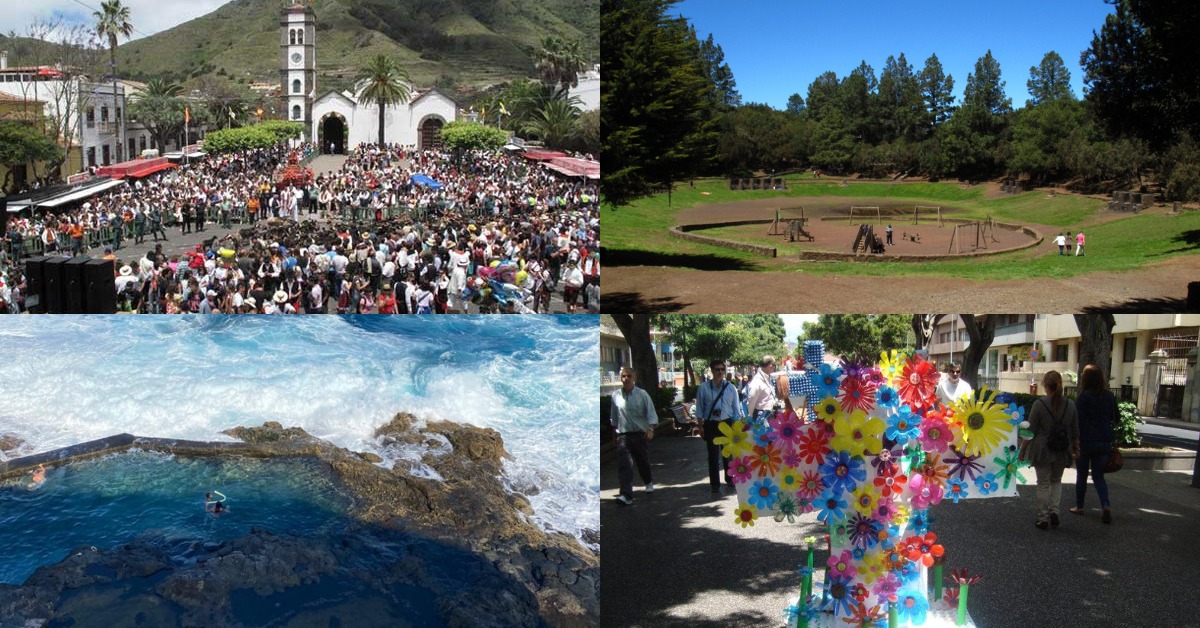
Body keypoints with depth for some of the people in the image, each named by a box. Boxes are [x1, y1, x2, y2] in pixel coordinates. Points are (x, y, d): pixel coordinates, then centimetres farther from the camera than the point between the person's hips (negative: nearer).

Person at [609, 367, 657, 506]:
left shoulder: (642, 394, -5)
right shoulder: (616, 396, 2)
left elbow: (651, 414, -9)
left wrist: (650, 429, -23)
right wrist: (614, 432, 19)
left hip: (640, 434, 0)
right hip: (623, 435, 1)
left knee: (643, 462, 16)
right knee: (624, 464, -14)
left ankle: (649, 482, 45)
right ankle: (626, 495, -20)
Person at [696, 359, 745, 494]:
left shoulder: (730, 388, 4)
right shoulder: (703, 388, -1)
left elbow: (736, 408, 7)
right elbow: (700, 408, 2)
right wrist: (701, 426, -1)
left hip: (727, 424, 1)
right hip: (711, 424, -1)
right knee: (713, 455, 2)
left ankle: (730, 479, 27)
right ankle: (715, 483, 11)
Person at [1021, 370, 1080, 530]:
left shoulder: (1039, 404, -13)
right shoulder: (1070, 404, -2)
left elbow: (1031, 430, -10)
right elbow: (1075, 431, 7)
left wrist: (1023, 450, -1)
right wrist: (1076, 449, 21)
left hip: (1042, 450, -3)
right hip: (1062, 451, 3)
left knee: (1043, 484, 7)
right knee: (1056, 481, 22)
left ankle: (1043, 518, 9)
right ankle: (1054, 511, 8)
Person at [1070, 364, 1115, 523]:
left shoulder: (1083, 397, -12)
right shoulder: (1110, 397, 3)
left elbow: (1078, 421, -13)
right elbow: (1116, 418, 11)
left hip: (1086, 441, -4)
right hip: (1105, 442, 4)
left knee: (1081, 476, 11)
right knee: (1099, 476, 11)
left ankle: (1079, 506, 20)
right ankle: (1105, 505, -8)